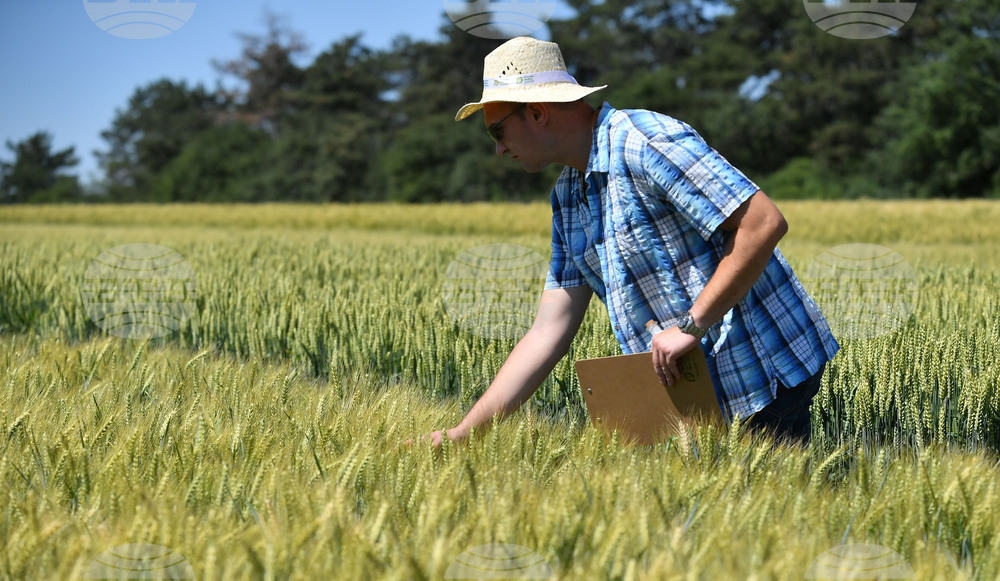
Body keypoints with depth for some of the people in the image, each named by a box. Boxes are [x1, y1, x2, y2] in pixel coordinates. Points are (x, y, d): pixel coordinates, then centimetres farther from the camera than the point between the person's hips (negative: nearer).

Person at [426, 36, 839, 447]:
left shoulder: (644, 142, -17)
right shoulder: (568, 197, 11)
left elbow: (764, 223, -24)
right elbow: (547, 335, 9)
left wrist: (691, 325, -23)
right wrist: (460, 434, 4)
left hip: (764, 375, -9)